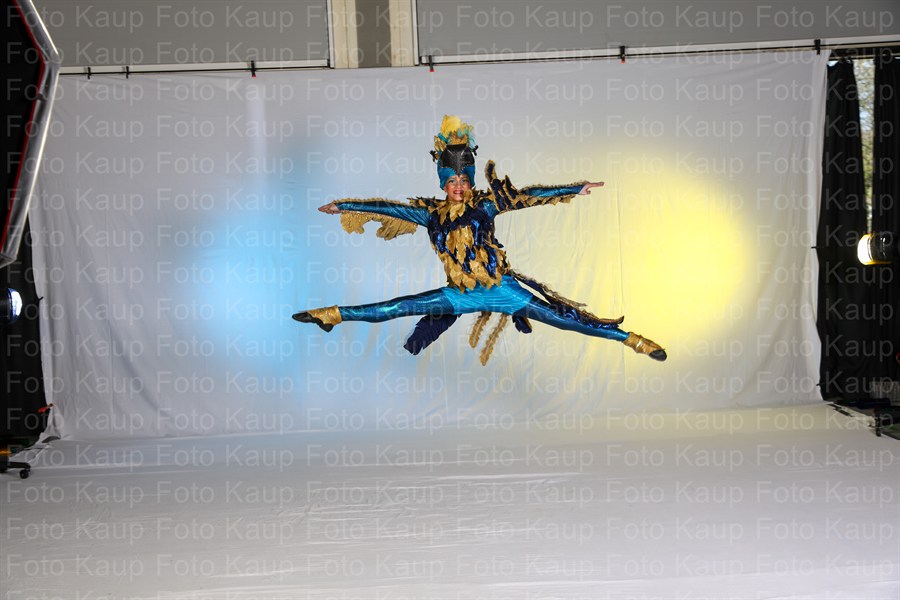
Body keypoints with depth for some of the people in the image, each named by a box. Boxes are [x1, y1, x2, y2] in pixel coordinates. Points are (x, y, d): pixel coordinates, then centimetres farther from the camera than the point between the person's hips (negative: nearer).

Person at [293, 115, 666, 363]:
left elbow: (525, 196, -6)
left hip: (502, 288, -2)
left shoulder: (485, 204, -4)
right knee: (394, 309, 0)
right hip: (460, 295, 2)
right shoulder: (432, 213, 3)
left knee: (563, 318, -10)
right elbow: (389, 208, 9)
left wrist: (576, 190, -8)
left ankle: (631, 340, -7)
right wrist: (345, 206, 11)